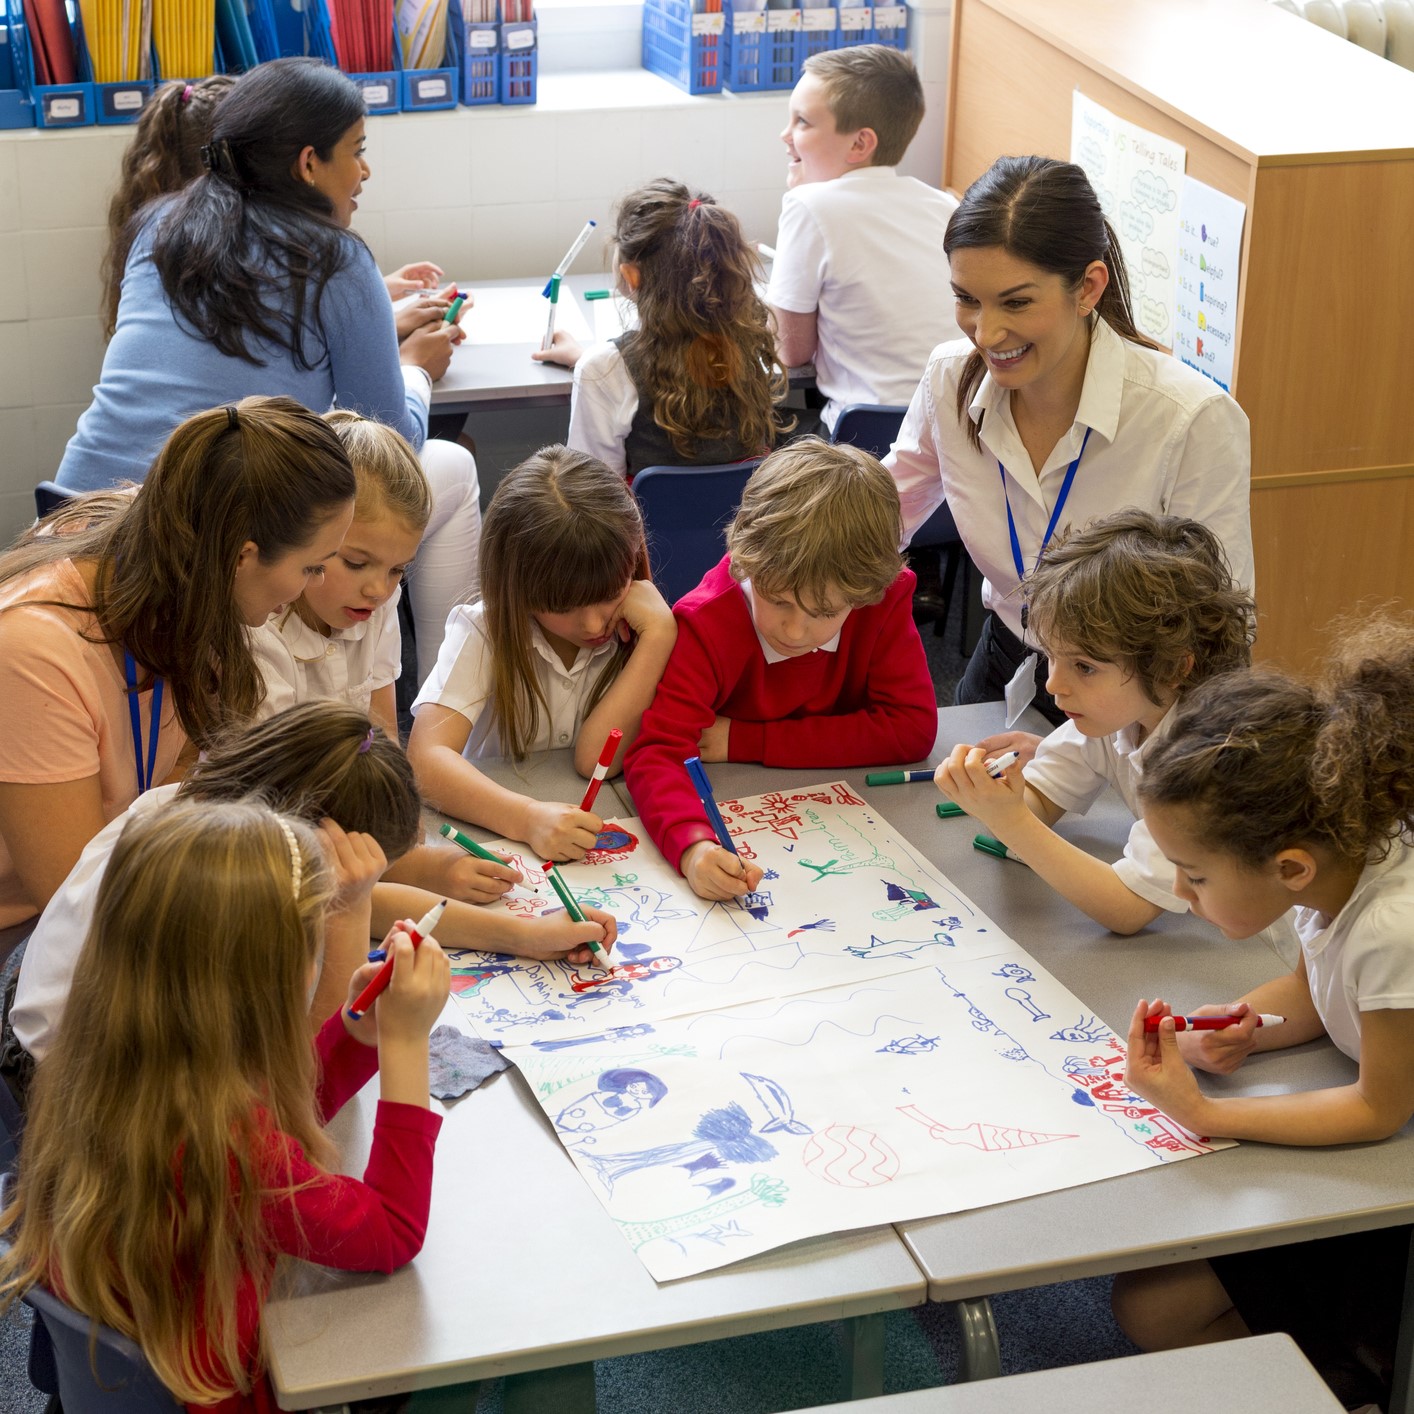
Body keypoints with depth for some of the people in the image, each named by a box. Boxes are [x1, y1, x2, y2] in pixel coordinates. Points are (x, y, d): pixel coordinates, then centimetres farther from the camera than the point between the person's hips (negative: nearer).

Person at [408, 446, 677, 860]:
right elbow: (426, 758, -24)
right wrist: (527, 818, -40)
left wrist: (658, 635, -20)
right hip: (494, 835, -1)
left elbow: (595, 759, -17)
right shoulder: (483, 631, -11)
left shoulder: (636, 631, -6)